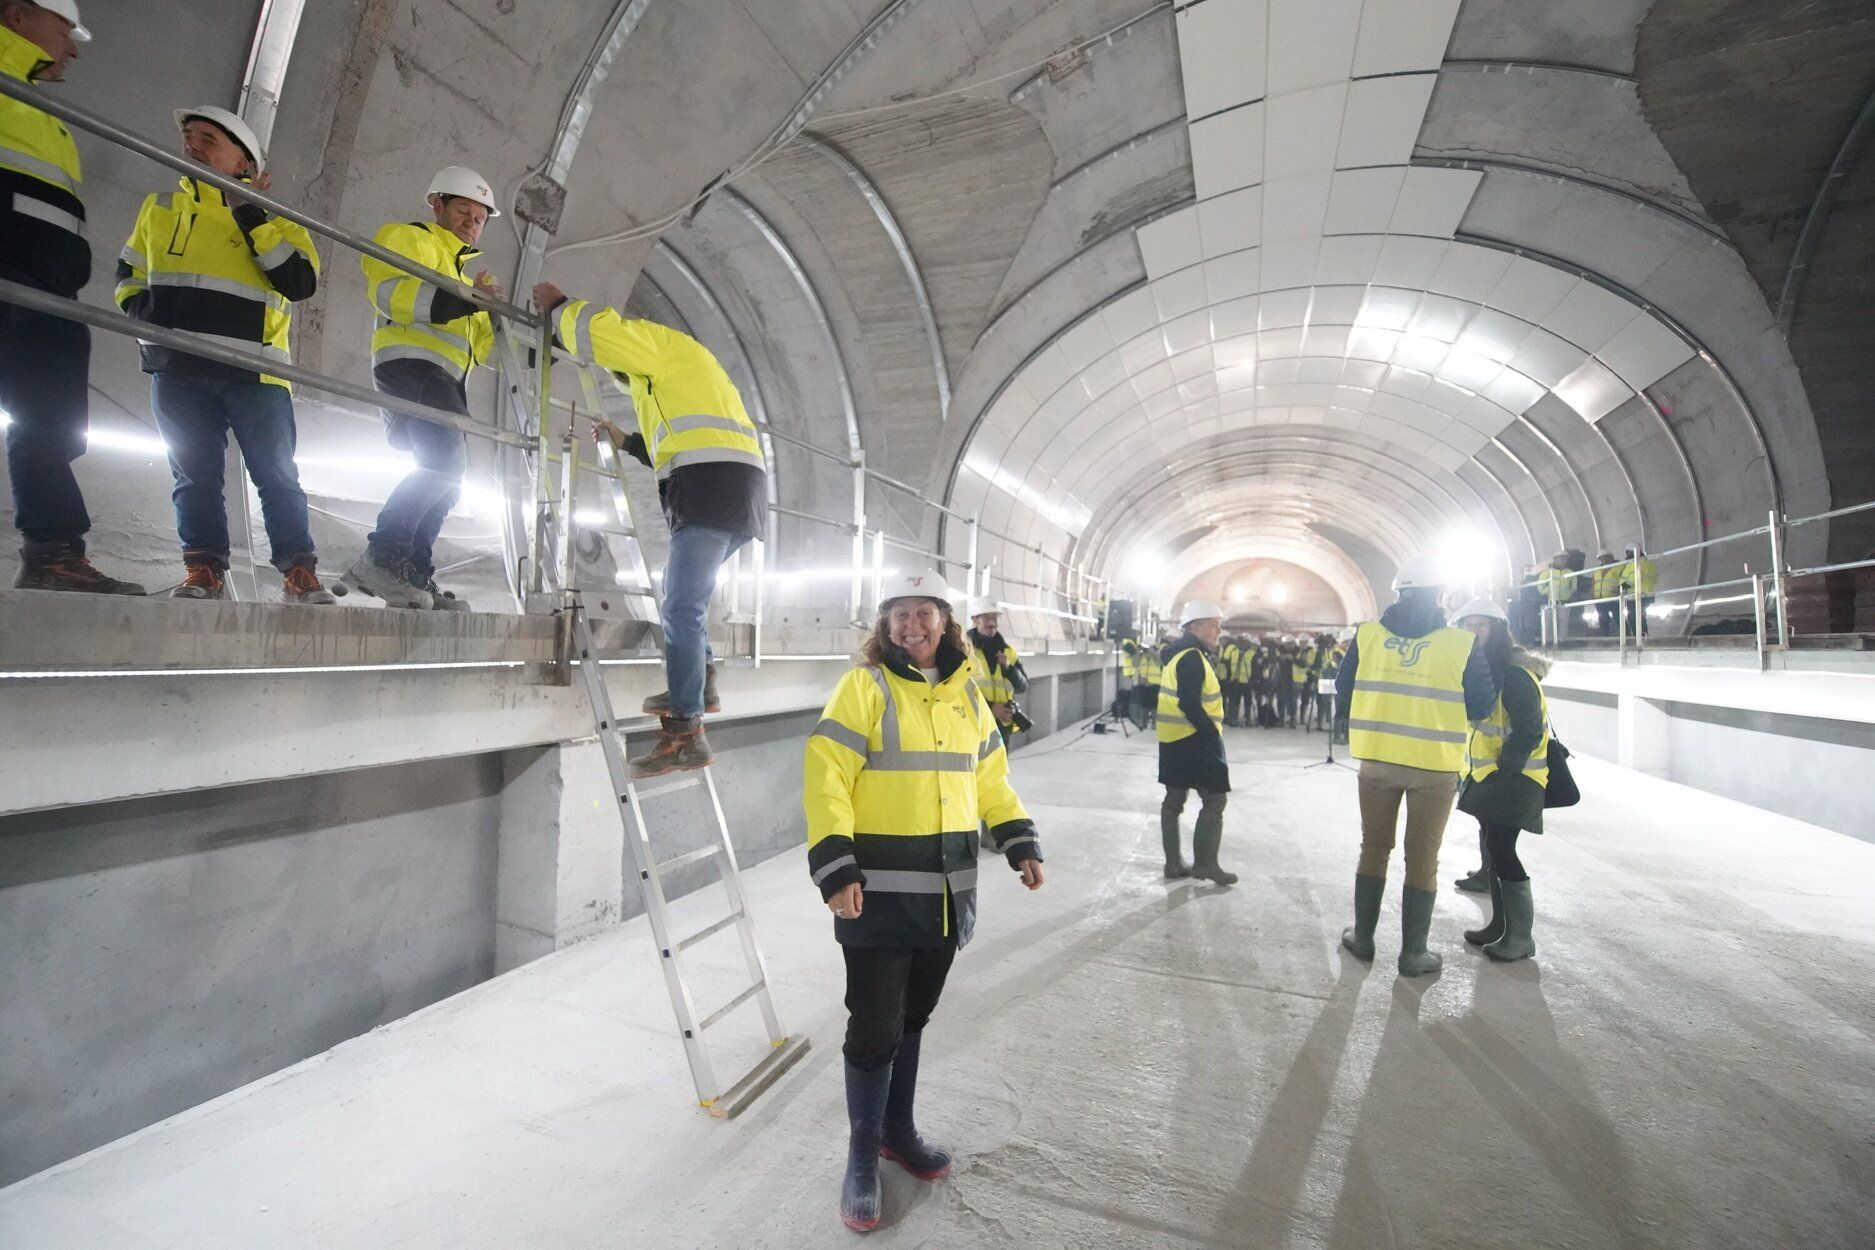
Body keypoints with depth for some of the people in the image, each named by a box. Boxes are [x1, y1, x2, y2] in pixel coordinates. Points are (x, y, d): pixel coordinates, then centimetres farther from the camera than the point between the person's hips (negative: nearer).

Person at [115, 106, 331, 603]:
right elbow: (127, 275, 28)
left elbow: (301, 282, -9)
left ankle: (300, 574, -3)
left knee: (277, 475, -5)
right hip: (178, 368, 4)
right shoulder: (160, 208, 22)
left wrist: (249, 217, -8)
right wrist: (142, 306, 6)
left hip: (254, 370, -3)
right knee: (194, 474, 0)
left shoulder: (274, 219, 10)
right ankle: (203, 570, 1)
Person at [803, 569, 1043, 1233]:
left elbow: (989, 774, 16)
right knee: (874, 1027, 4)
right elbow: (824, 777, -14)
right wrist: (835, 870, -21)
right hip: (879, 889, -5)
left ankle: (898, 1129, 42)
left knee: (913, 1016, 21)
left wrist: (1020, 843, 9)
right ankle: (862, 1158, 28)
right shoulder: (864, 686, -9)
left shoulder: (966, 693, 8)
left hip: (947, 888, 5)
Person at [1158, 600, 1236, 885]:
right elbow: (1189, 704, -25)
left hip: (1175, 739, 10)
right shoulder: (1192, 657, -17)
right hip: (1194, 740, -10)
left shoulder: (1180, 653, 15)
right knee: (1214, 801, -2)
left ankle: (1174, 863, 17)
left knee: (1174, 800, 11)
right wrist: (1213, 733, -17)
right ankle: (1204, 863, 4)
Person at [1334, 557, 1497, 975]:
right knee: (1422, 859, 10)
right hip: (1435, 767, -2)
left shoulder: (1367, 634, -3)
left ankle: (1362, 937, 26)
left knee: (1374, 849, 17)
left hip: (1376, 760, 2)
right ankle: (1413, 953, 19)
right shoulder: (1461, 643, -8)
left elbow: (1343, 694, 2)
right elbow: (1482, 706, -1)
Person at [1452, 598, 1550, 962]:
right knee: (1491, 847, 14)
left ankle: (1520, 936, 4)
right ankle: (1500, 924, 26)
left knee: (1500, 849, -8)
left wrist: (1504, 770, -18)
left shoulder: (1515, 675, -18)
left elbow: (1529, 732, -21)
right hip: (1487, 776, 9)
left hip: (1517, 778, -9)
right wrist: (1474, 770, 12)